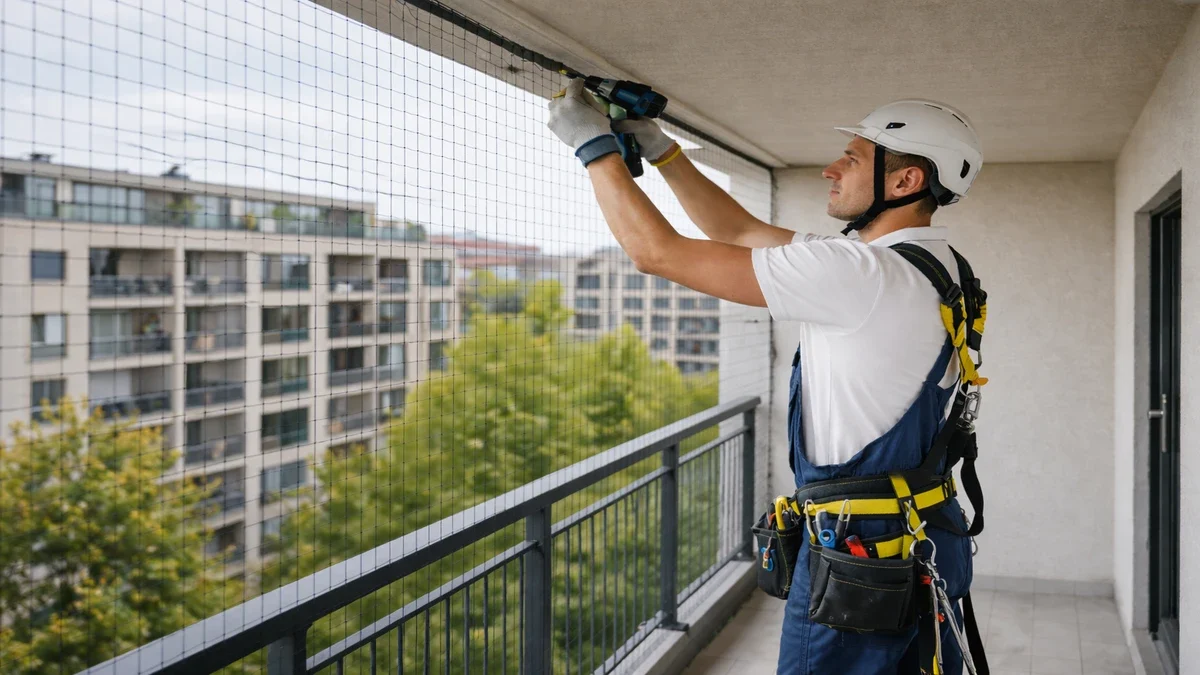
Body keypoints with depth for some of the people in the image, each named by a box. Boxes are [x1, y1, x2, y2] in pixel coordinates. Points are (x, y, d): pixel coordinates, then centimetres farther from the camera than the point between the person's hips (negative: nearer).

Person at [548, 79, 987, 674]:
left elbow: (657, 251, -19)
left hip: (858, 555, -9)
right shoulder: (921, 263, 8)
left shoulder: (863, 272, -22)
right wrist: (659, 149, 12)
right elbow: (740, 232, 15)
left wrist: (595, 147, -6)